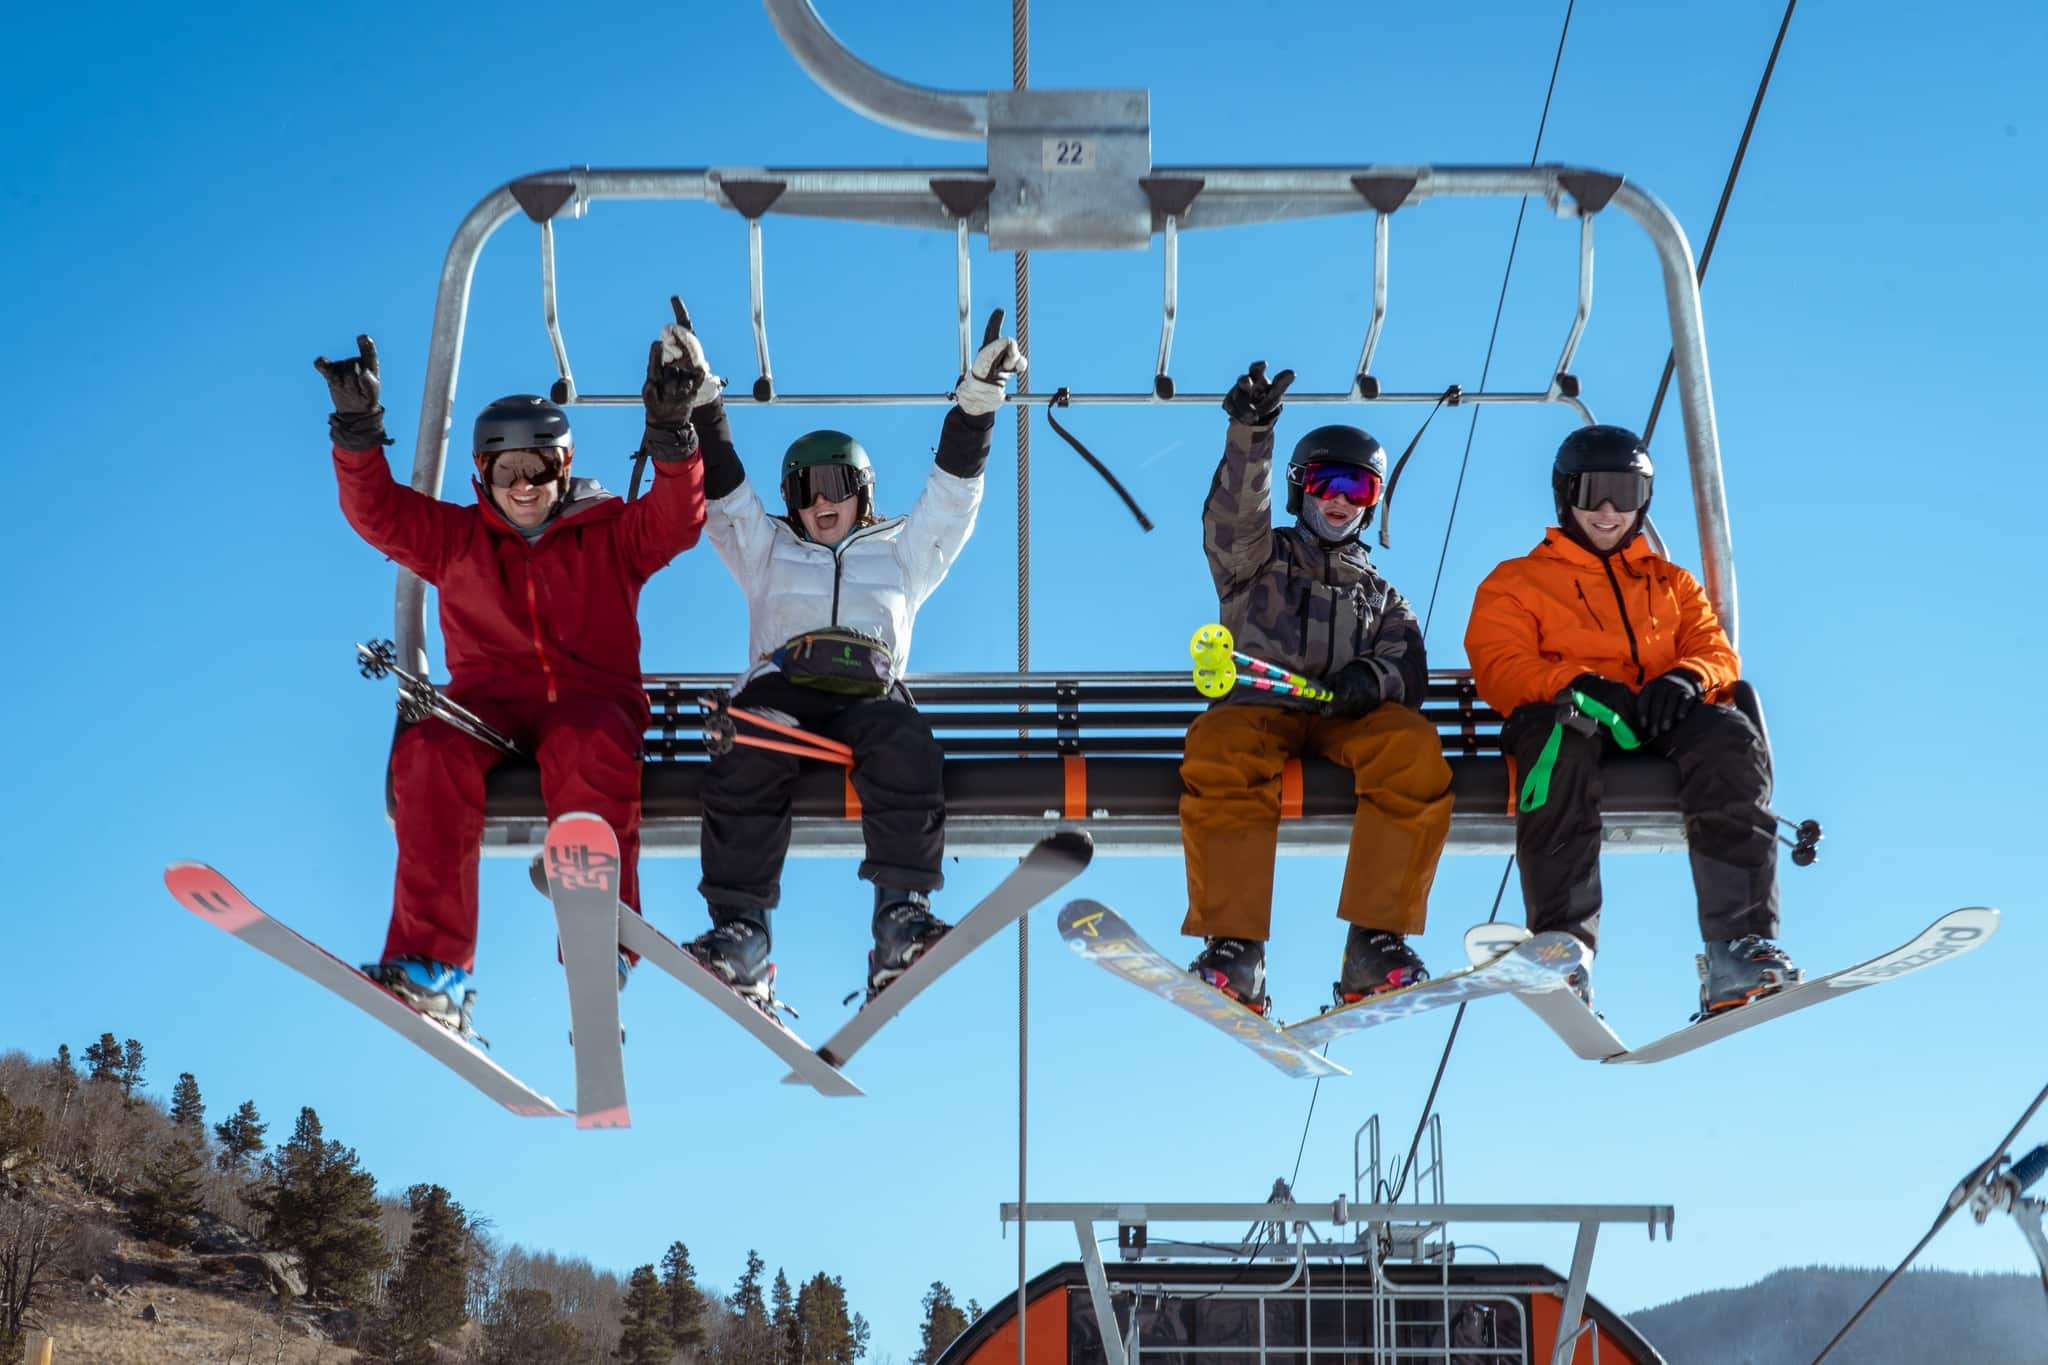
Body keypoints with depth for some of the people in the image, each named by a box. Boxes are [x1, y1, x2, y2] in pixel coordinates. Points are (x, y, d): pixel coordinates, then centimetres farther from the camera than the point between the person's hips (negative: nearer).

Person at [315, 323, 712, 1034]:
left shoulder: (610, 534, 16)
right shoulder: (453, 537, 21)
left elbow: (678, 518, 0)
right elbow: (376, 509, 10)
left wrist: (671, 431, -16)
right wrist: (358, 427, -6)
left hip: (590, 700, -1)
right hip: (487, 702, 2)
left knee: (590, 749, -39)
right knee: (430, 750, -34)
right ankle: (431, 970, -42)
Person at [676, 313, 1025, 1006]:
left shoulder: (899, 552, 34)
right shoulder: (767, 550, 35)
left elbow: (952, 492, 25)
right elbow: (723, 490, 23)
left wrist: (979, 395, 14)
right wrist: (699, 403, 11)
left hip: (871, 693, 0)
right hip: (781, 686, 0)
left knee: (907, 749, -37)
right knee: (747, 757, -36)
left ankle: (901, 921, -42)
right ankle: (739, 931, -41)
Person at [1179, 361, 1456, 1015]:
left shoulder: (1381, 594, 32)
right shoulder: (1261, 559, 25)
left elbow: (1411, 673, 14)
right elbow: (1233, 515, 1)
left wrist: (1375, 677, -12)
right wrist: (1251, 433, -17)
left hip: (1349, 719, 2)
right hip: (1259, 708, -2)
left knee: (1415, 747, -34)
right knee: (1218, 749, -39)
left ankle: (1374, 948, -35)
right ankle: (1233, 955, -41)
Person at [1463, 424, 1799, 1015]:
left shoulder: (1671, 582, 34)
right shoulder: (1515, 582, 23)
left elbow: (1716, 650, 18)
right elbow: (1498, 667, 5)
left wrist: (1685, 679, -9)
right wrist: (1577, 684, -16)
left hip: (1658, 715, 3)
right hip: (1564, 712, -3)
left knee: (1732, 740, -33)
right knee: (1562, 744, -42)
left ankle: (1738, 949, -41)